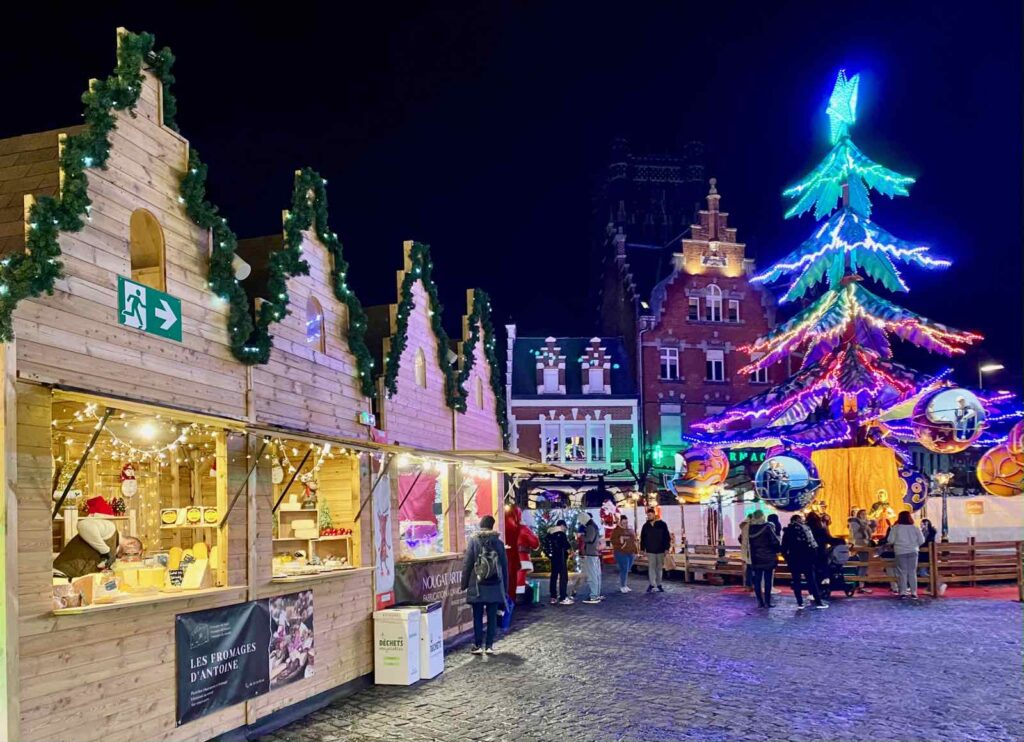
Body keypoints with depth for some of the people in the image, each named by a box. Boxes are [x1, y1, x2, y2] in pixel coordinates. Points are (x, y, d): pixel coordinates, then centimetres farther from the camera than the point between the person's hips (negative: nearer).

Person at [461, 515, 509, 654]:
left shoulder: (474, 541, -5)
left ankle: (478, 645, 7)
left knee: (477, 616, 6)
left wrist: (464, 583, 2)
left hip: (477, 586, -1)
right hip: (495, 586, 1)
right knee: (492, 617, 7)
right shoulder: (498, 542, 1)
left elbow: (467, 564, -5)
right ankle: (489, 645, 8)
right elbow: (504, 565, 5)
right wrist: (505, 586, 13)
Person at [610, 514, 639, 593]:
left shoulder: (631, 530, 15)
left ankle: (625, 585, 16)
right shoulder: (616, 530, -4)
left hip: (630, 553, 6)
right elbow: (613, 540, -9)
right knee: (624, 569, -11)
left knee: (627, 570, 8)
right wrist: (619, 540, -26)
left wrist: (635, 552, 16)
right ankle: (622, 586, -3)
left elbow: (634, 540, 21)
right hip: (621, 553, -6)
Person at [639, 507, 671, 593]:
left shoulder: (662, 524, -3)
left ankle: (659, 584, 16)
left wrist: (666, 548, -6)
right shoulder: (646, 526, 4)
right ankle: (651, 584, -3)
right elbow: (642, 538, 9)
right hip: (650, 551, 1)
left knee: (660, 568, 8)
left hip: (660, 550, -1)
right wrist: (643, 549, 5)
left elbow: (667, 537, -1)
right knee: (651, 567, -4)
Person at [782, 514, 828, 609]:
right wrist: (814, 556, -2)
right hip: (805, 557, -2)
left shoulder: (787, 531, 8)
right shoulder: (805, 528, -2)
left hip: (793, 559, 2)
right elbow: (812, 544, -8)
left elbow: (784, 547, 5)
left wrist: (787, 558, 9)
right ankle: (818, 602, 2)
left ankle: (800, 603, 3)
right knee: (811, 580, 2)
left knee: (796, 581, 7)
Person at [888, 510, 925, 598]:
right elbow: (921, 540, 0)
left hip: (900, 552, -1)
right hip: (913, 551, 1)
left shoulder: (895, 528, -5)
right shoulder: (915, 528, 0)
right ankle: (913, 592, 4)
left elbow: (890, 540, -6)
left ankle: (903, 592, -1)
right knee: (912, 572, 7)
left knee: (902, 572, 4)